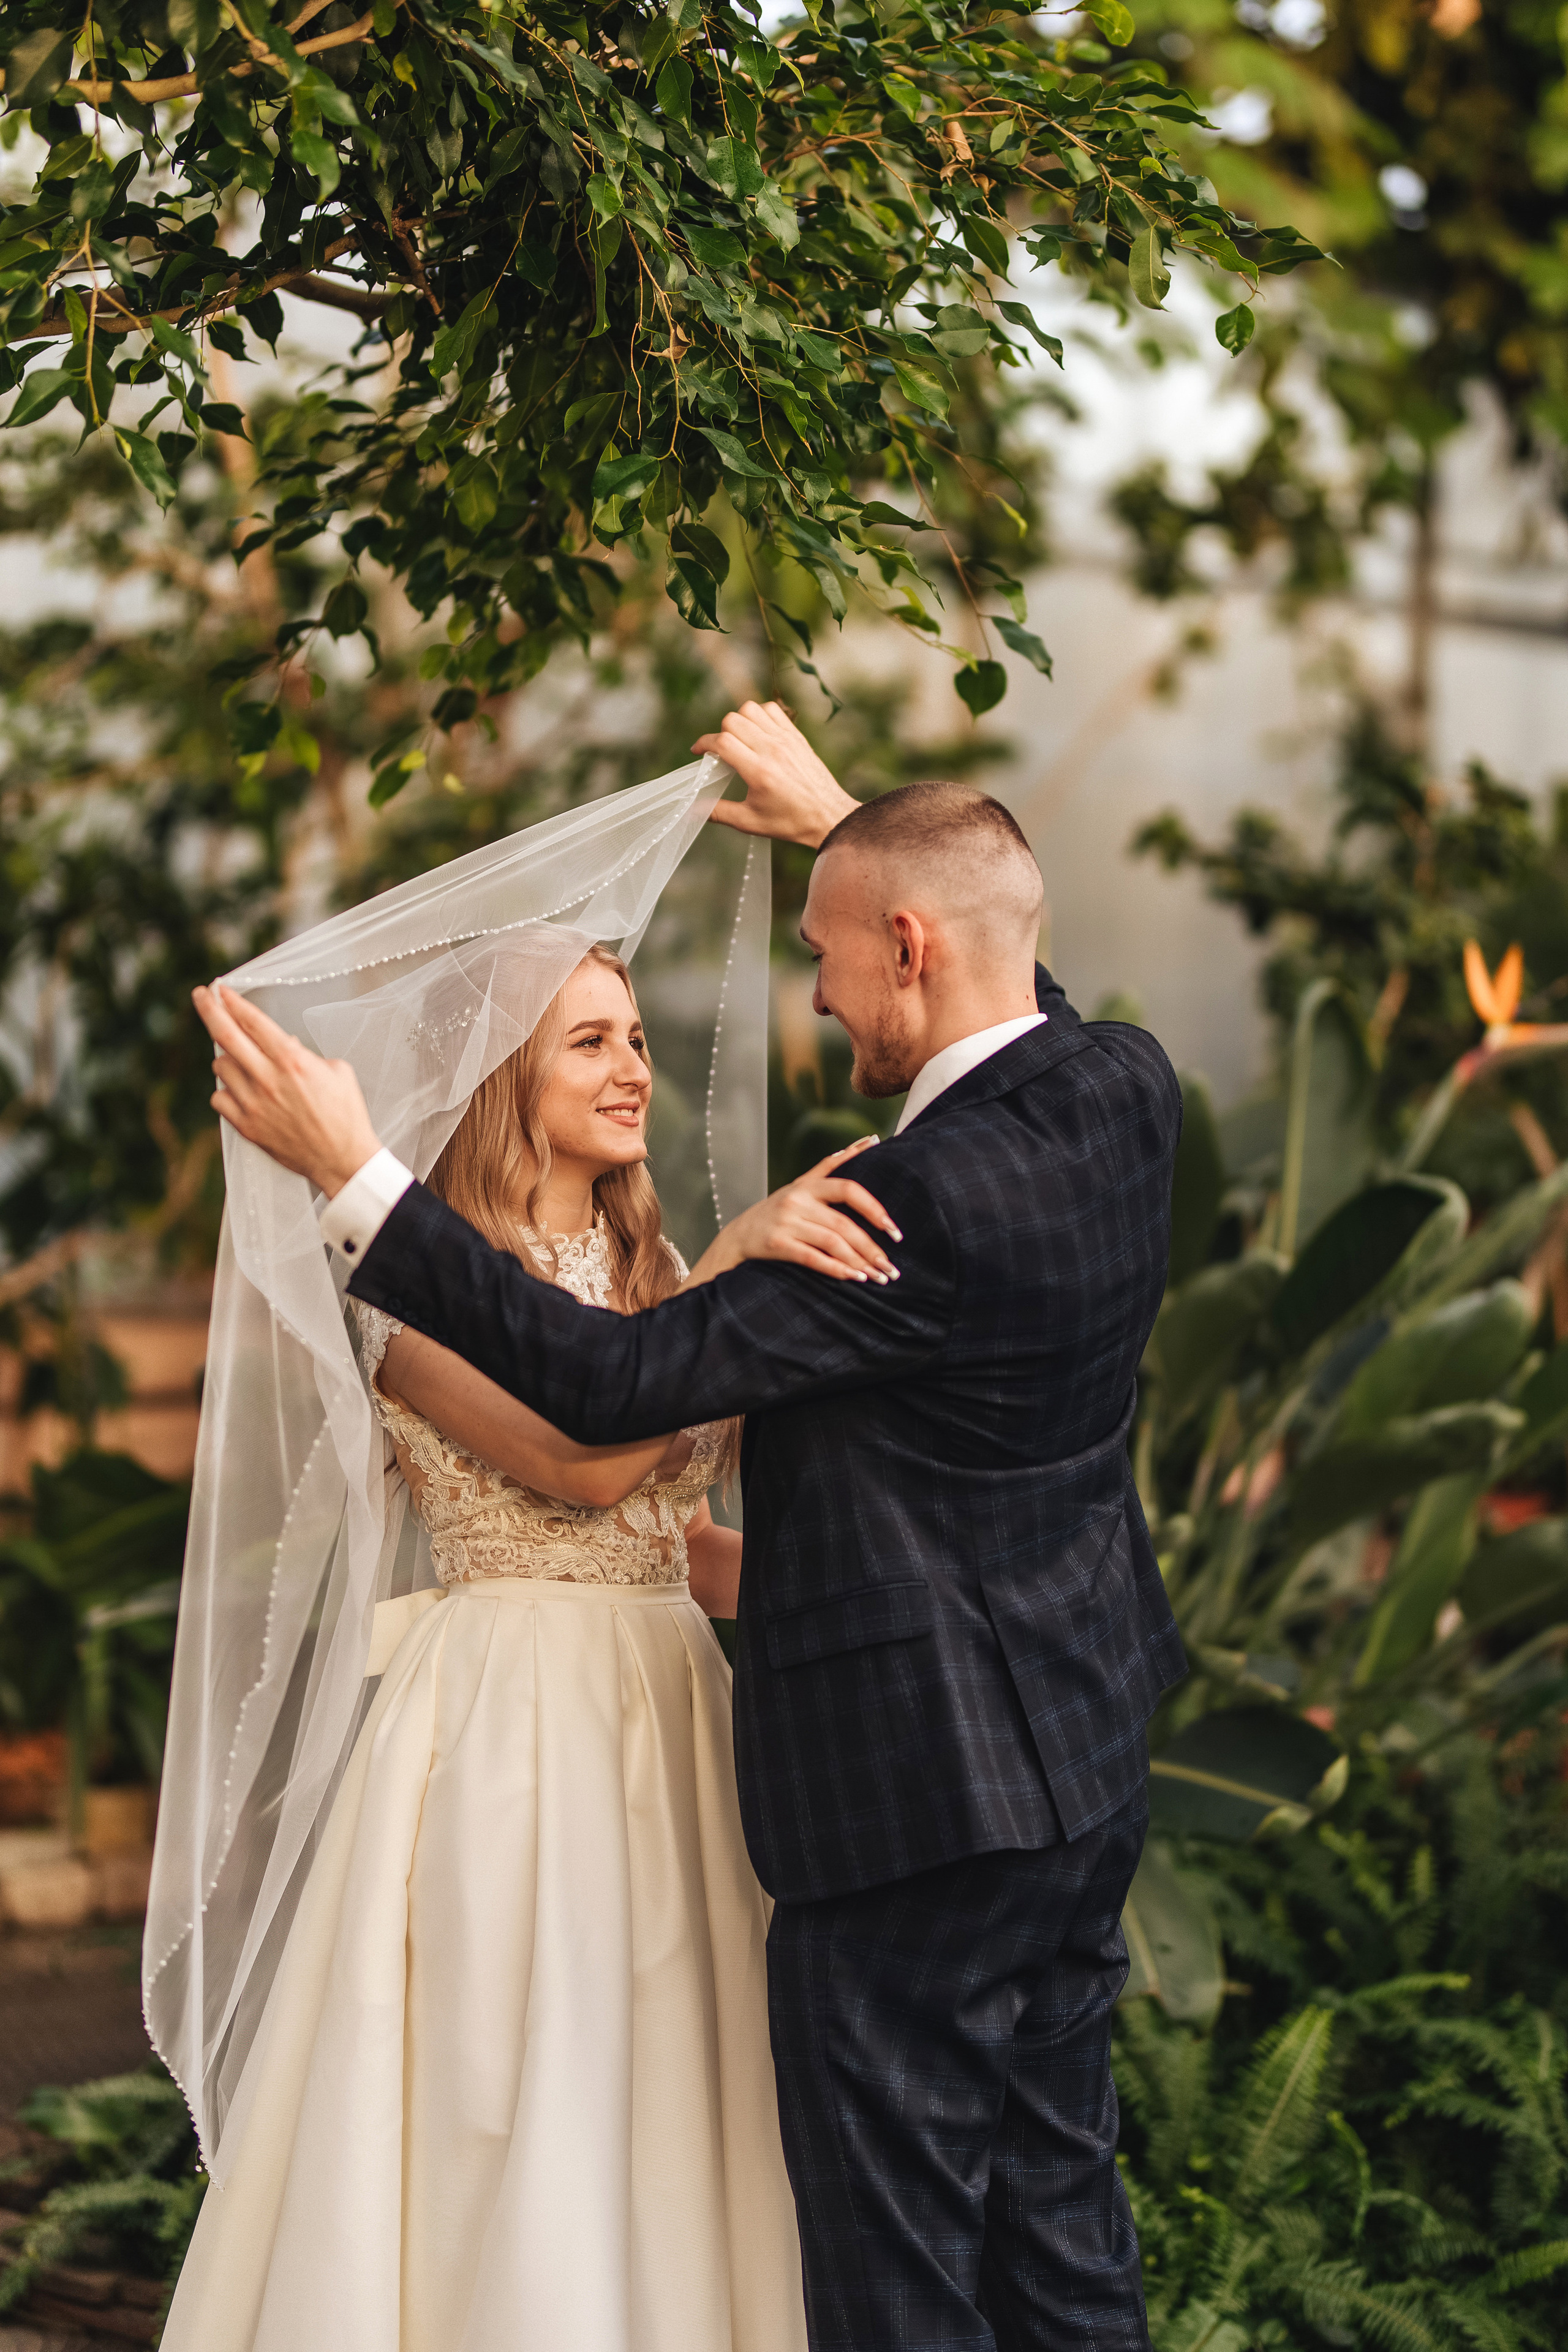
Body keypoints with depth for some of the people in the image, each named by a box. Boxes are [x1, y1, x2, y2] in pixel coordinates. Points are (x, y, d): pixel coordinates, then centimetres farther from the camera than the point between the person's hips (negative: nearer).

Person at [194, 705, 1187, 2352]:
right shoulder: (1123, 1089, 0)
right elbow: (1020, 1009, 27)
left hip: (917, 1784, -9)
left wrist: (352, 1172, -20)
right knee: (1055, 2197, 18)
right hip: (1084, 1762, 9)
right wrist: (842, 827, 34)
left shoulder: (931, 1201, -25)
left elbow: (615, 1384, -22)